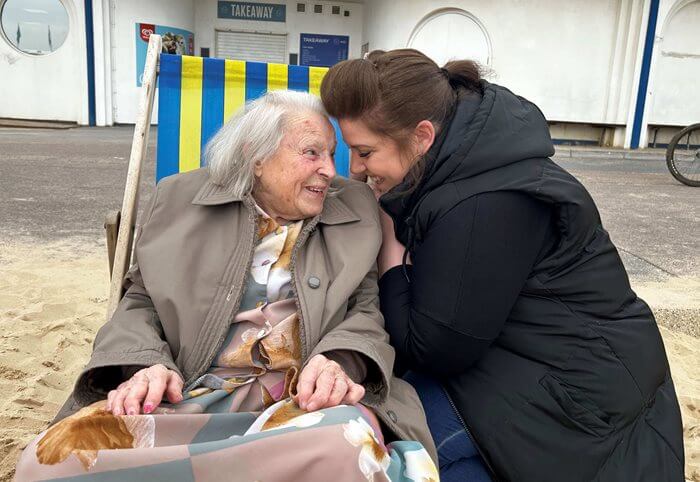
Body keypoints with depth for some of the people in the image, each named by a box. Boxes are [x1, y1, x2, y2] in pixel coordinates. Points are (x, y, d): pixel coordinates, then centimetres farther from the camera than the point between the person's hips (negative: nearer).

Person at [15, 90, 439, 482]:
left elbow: (367, 309, 7)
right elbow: (140, 303, 13)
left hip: (306, 402, -2)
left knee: (347, 444, -38)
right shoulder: (181, 199, 10)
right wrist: (145, 365, -9)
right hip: (186, 398, 3)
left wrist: (341, 362, -16)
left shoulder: (356, 210, 11)